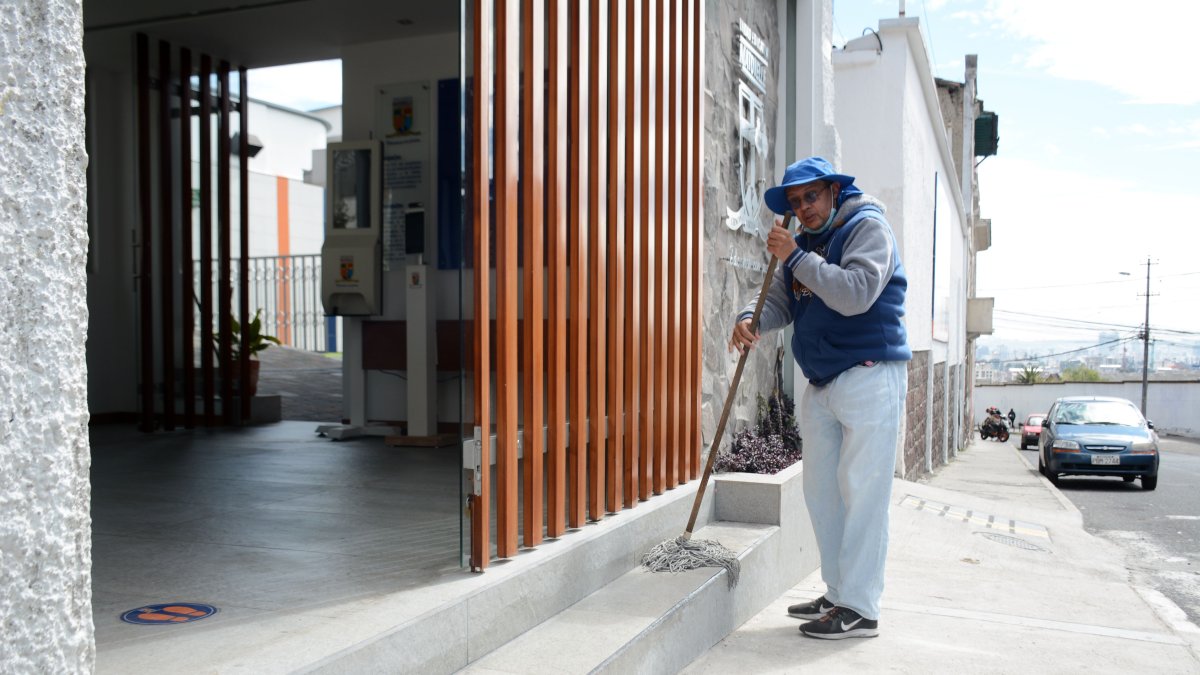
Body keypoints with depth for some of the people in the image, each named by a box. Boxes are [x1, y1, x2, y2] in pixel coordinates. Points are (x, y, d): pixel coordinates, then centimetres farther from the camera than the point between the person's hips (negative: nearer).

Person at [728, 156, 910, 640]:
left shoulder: (868, 228, -6)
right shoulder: (803, 242, 17)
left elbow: (855, 295, -21)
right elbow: (781, 301, 9)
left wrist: (795, 258, -18)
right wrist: (750, 320, -13)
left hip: (869, 378, -8)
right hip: (821, 385, 8)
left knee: (861, 492, -7)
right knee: (821, 490, 10)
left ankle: (859, 609, -1)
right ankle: (837, 594, 20)